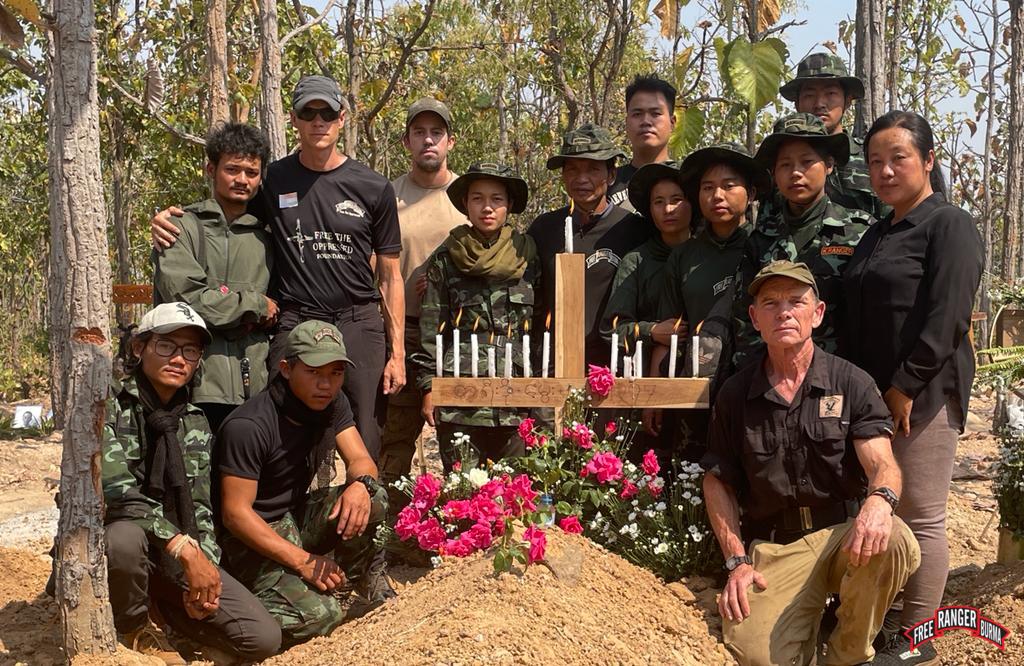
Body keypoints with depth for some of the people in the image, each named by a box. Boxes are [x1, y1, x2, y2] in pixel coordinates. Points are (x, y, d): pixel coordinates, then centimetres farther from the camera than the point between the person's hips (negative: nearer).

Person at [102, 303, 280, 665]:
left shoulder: (196, 423, 7)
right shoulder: (109, 405, -11)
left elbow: (200, 509, 7)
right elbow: (115, 490, -24)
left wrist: (204, 566, -10)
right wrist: (185, 549, -29)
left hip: (180, 556, 4)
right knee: (126, 536, -41)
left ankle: (164, 602, 15)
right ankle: (133, 627, -8)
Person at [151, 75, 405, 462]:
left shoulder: (374, 188, 5)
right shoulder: (272, 181, 6)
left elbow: (390, 276, 7)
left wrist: (397, 352, 0)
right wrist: (166, 221, -3)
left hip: (360, 327, 0)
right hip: (293, 325, 0)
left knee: (367, 451, 3)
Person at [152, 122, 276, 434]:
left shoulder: (264, 238, 18)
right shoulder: (185, 226, 3)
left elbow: (276, 312, 20)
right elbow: (186, 297, -10)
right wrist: (256, 304, -1)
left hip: (254, 386, 4)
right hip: (200, 384, -4)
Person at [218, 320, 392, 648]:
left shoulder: (332, 403, -1)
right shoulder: (248, 426, -24)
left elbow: (361, 460, -4)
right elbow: (235, 513, -22)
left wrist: (361, 484, -31)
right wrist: (302, 560, -26)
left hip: (297, 518, 7)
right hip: (255, 536, -7)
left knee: (374, 500, -21)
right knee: (318, 614, -28)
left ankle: (353, 582, 1)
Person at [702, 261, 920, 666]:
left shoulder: (851, 383, 1)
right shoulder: (735, 394, 5)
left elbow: (882, 464, -9)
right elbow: (717, 481, 11)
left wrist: (880, 499, -34)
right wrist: (736, 560, 0)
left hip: (843, 533, 1)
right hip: (772, 547, -1)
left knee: (894, 543, -34)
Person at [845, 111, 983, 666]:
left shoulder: (949, 225, -6)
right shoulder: (878, 234, 18)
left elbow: (945, 317, -16)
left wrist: (905, 386, -18)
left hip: (922, 395, -8)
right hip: (873, 394, 8)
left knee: (921, 518, -1)